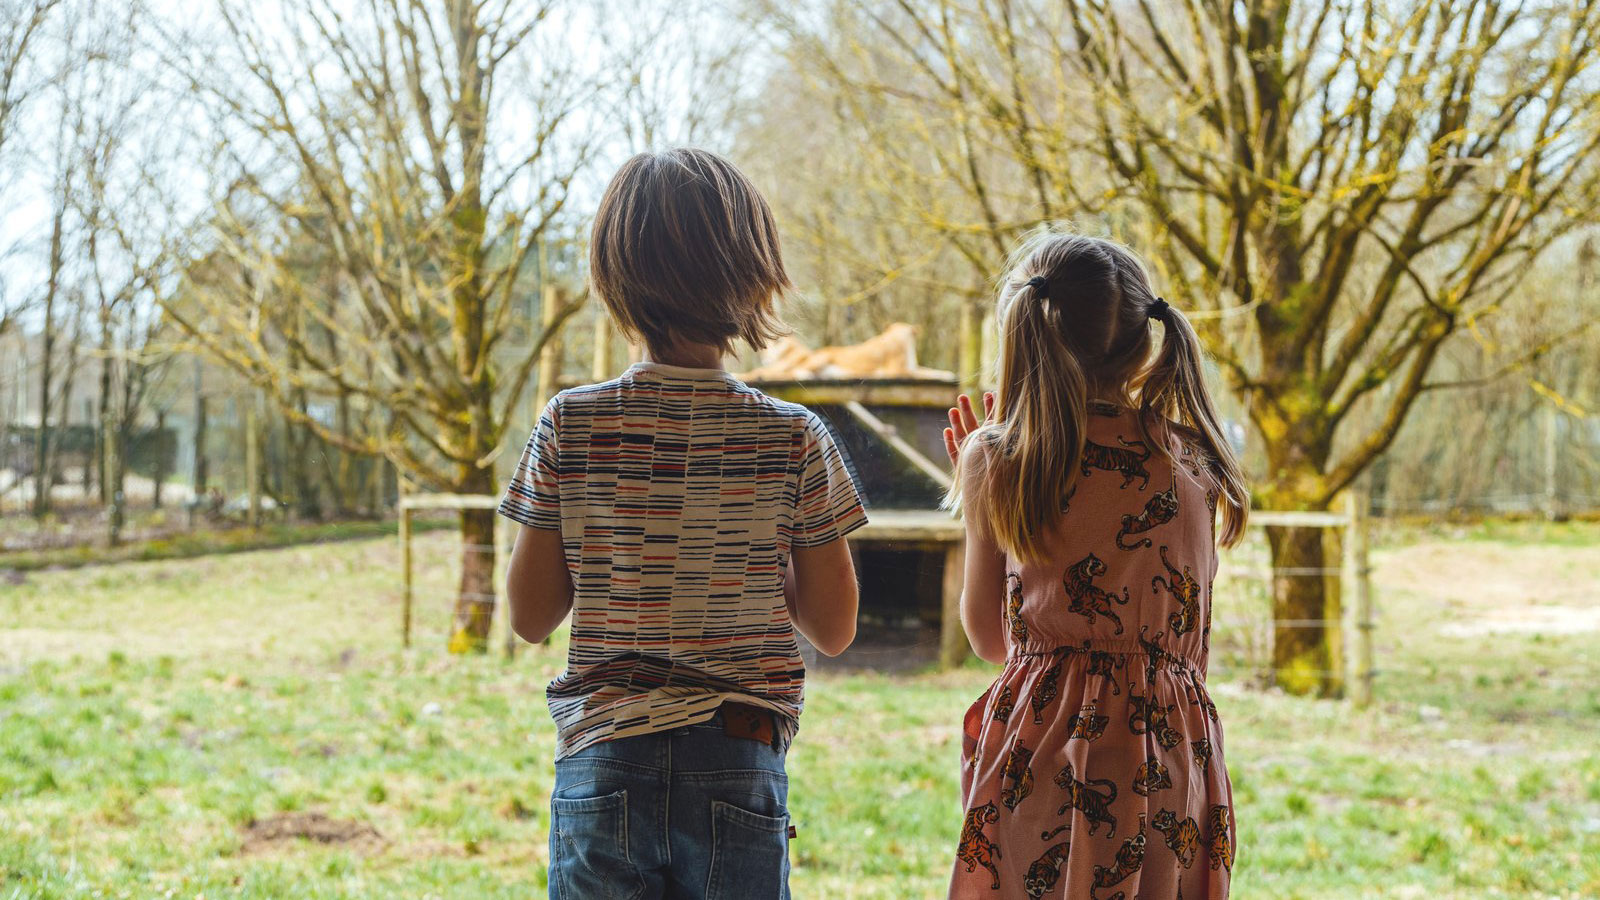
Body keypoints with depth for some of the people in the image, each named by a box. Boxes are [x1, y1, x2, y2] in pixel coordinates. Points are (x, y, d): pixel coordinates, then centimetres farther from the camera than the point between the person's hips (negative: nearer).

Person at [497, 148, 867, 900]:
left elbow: (529, 616, 1)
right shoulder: (793, 440, -6)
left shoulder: (569, 428, -5)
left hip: (601, 767, 1)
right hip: (738, 765, 0)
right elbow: (833, 628, 2)